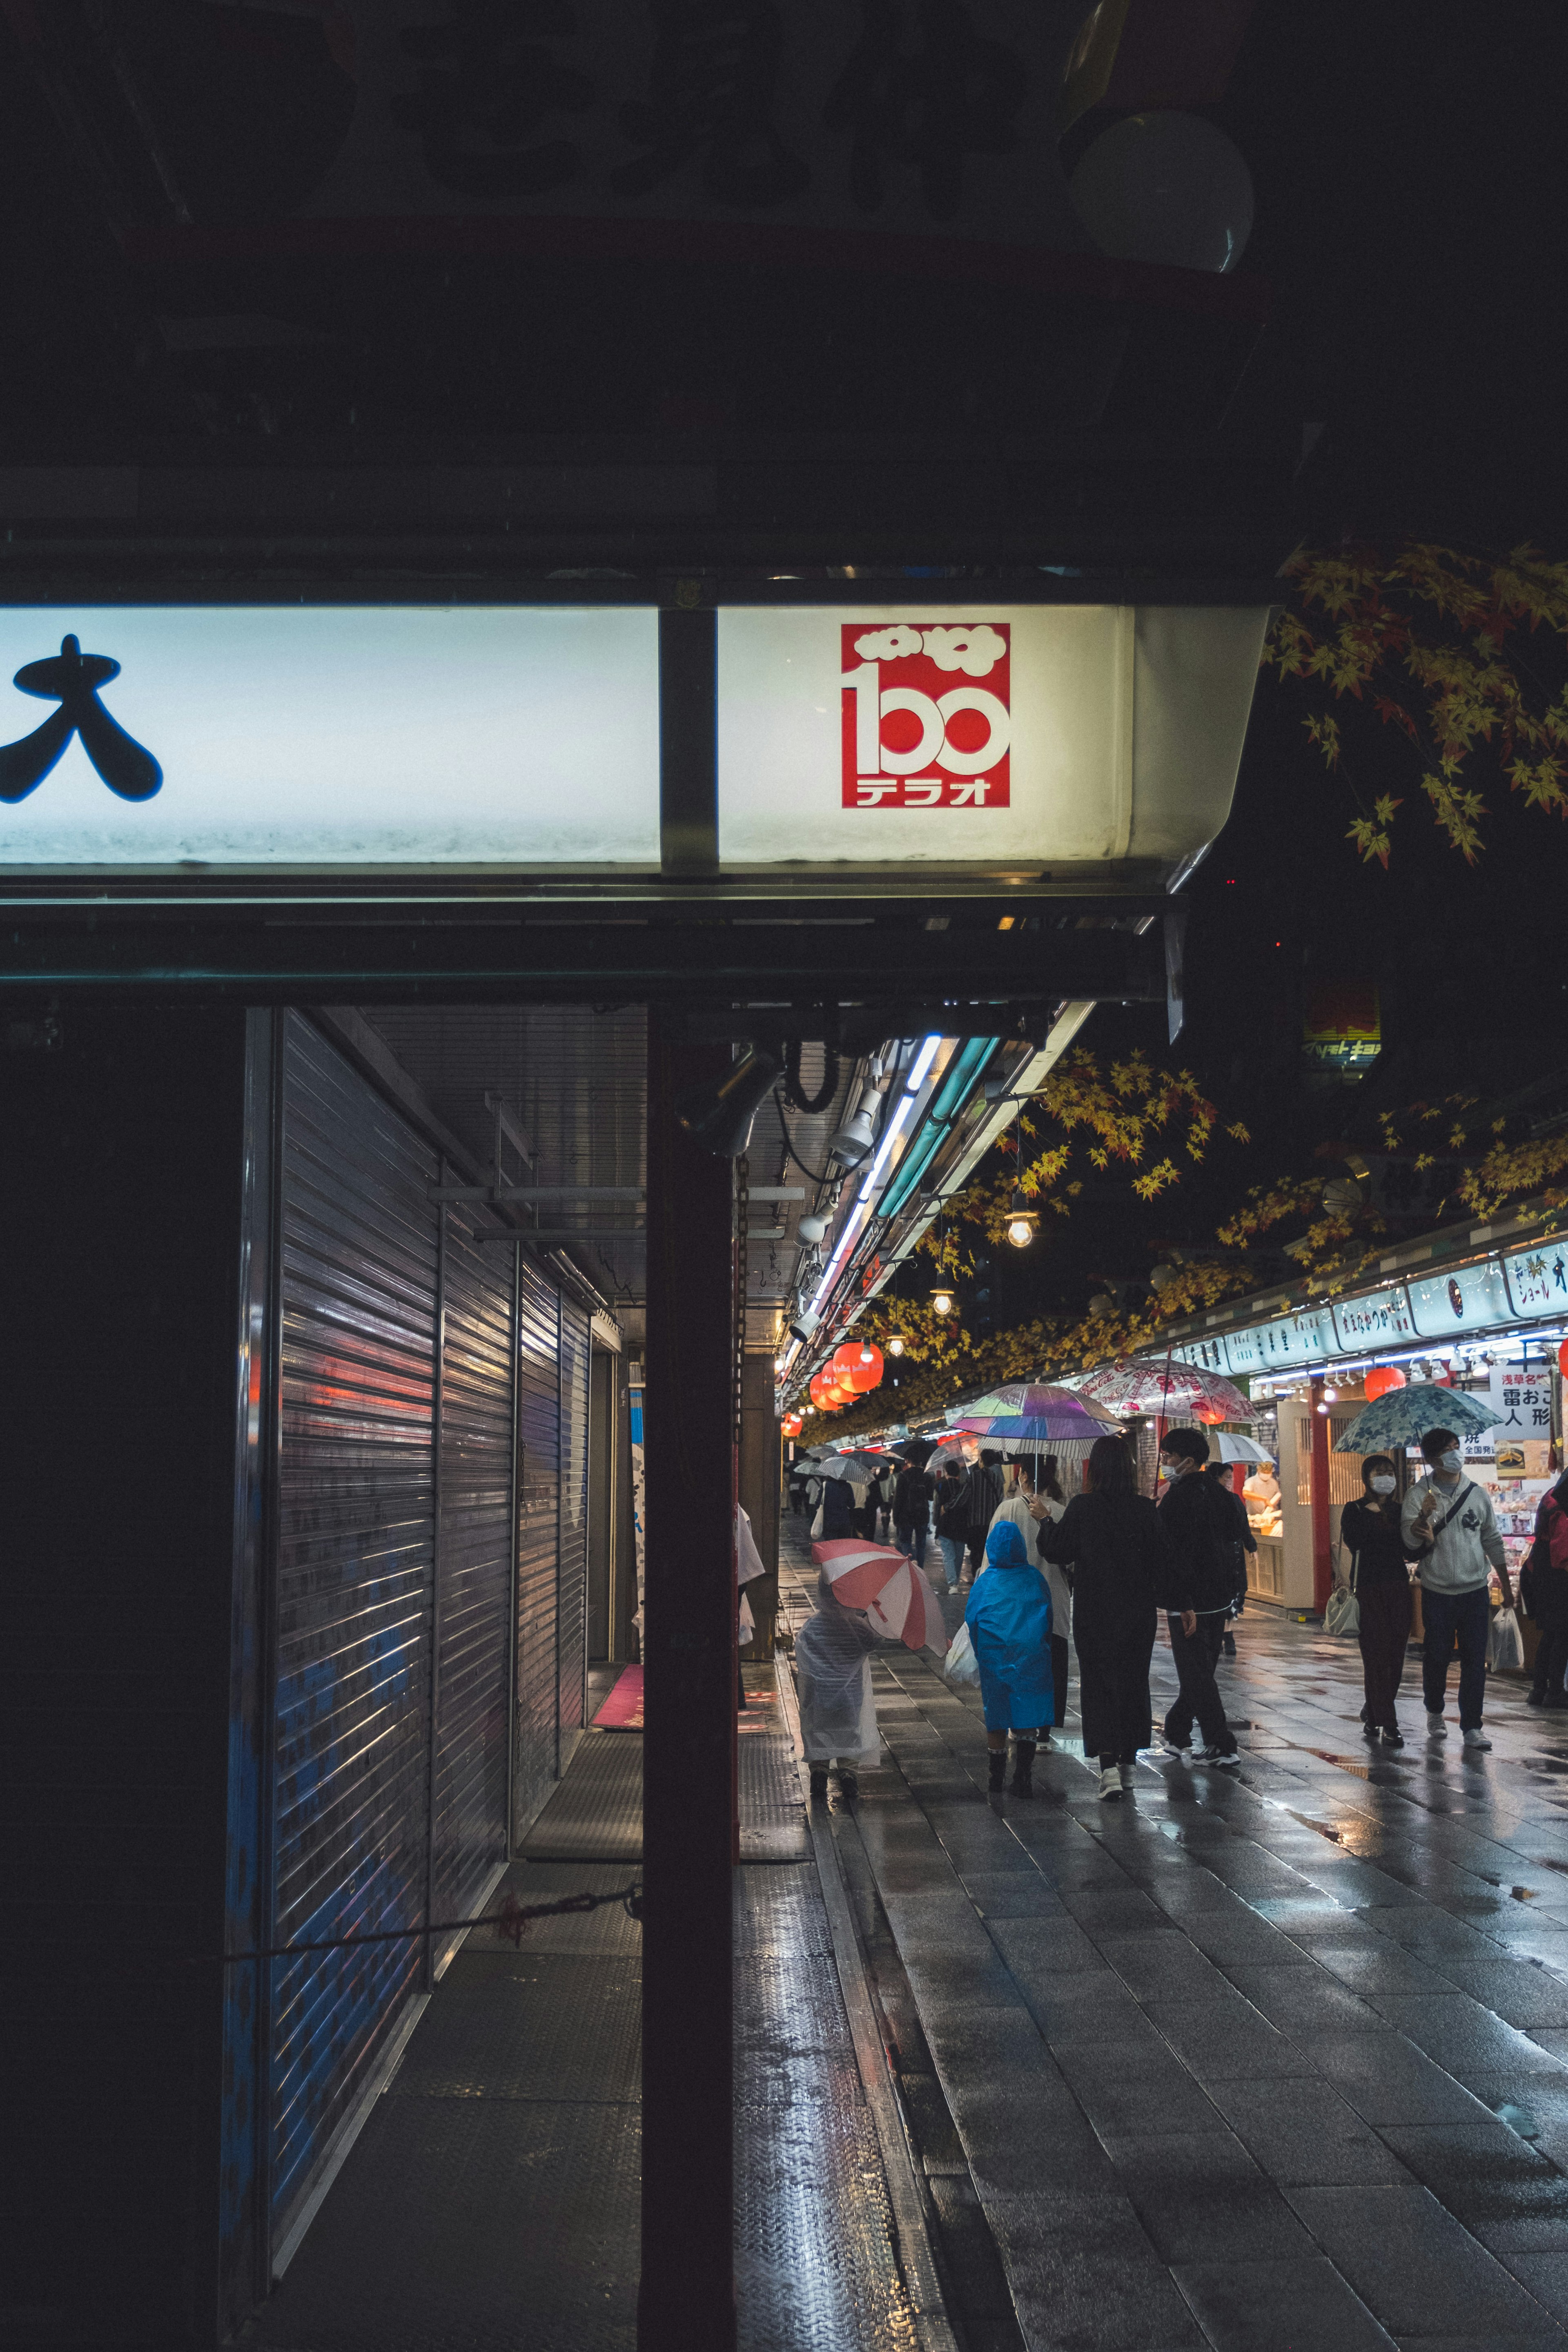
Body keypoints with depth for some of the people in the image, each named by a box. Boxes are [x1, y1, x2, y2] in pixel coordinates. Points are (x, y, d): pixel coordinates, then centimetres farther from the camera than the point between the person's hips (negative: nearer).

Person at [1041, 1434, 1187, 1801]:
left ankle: (1109, 1766, -13)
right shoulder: (1145, 1510, -6)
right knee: (1133, 1681, 15)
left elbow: (1058, 1551, -1)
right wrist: (1183, 1605, 6)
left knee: (1098, 1685, 3)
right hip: (1139, 1612, 2)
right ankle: (1128, 1763, 24)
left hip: (1094, 1613, -2)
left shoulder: (1081, 1508, -11)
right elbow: (1164, 1562, -2)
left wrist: (1046, 1522, 17)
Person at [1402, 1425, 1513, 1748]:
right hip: (1437, 1592, -2)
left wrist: (1506, 1585, 15)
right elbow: (1410, 1540, -14)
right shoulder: (1419, 1495, -4)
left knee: (1475, 1660, 0)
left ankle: (1471, 1727, 7)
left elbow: (1493, 1541, 14)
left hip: (1476, 1590, 2)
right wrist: (1423, 1517, -34)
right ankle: (1435, 1713, 29)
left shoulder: (1477, 1494, 5)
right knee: (1437, 1656, 6)